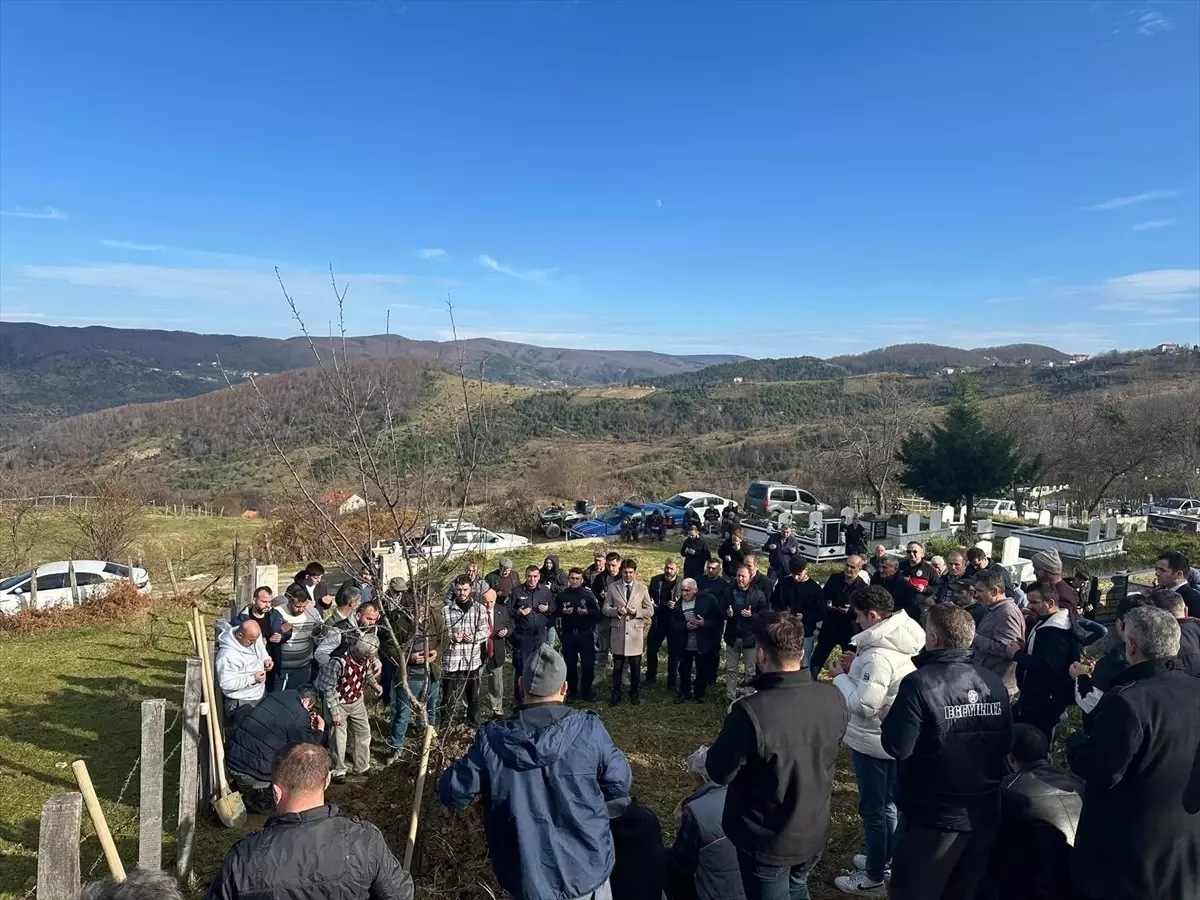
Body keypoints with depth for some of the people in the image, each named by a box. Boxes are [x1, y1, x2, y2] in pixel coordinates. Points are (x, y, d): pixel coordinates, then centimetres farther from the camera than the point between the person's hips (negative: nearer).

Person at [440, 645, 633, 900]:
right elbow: (620, 784, -5)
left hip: (528, 879, 1)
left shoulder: (492, 740, -15)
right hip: (588, 869, 0)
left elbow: (453, 794, -7)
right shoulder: (589, 729, -16)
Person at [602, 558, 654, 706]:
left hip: (635, 633, 0)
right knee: (617, 666, 9)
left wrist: (636, 612, -15)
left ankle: (635, 694, 25)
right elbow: (605, 609, 3)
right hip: (618, 633, 0)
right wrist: (617, 611, -17)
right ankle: (616, 694, 22)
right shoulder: (612, 587, 2)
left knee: (635, 667, 9)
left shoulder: (642, 588, 3)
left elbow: (650, 611, 3)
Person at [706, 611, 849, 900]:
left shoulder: (751, 712, -33)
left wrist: (733, 725, -4)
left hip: (767, 843, -4)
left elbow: (719, 772, -20)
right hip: (814, 833, 4)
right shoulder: (833, 699, -15)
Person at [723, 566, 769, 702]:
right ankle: (730, 697, 21)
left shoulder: (758, 594, -8)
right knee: (730, 669, 11)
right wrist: (727, 613, -10)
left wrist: (752, 615, -23)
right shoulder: (730, 592, 3)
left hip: (750, 638, -3)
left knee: (750, 671, 6)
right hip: (732, 636, 3)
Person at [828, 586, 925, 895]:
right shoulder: (896, 642, 0)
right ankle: (885, 860, 41)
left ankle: (874, 877, 22)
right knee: (888, 804, 24)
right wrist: (857, 667, 1)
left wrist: (841, 677, -17)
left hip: (872, 742, -10)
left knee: (873, 809, 7)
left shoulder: (879, 655, -30)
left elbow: (864, 704, -30)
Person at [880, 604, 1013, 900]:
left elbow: (897, 747, -21)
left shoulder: (920, 683, -19)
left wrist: (888, 719, -3)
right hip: (985, 813, 6)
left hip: (934, 816, -5)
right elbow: (1006, 743, 7)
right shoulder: (993, 682, -1)